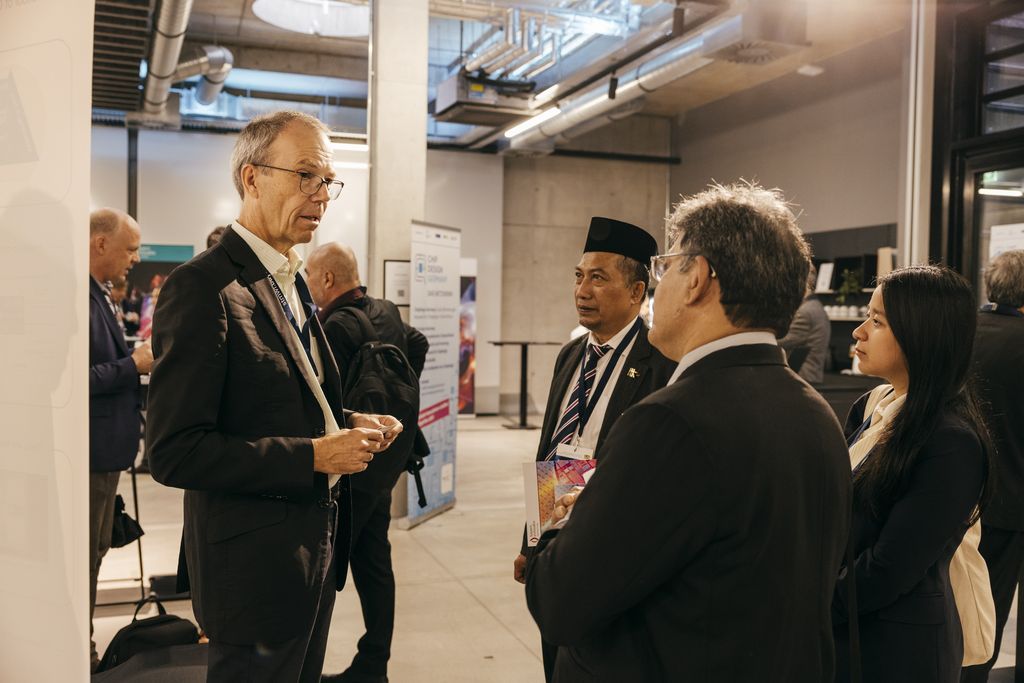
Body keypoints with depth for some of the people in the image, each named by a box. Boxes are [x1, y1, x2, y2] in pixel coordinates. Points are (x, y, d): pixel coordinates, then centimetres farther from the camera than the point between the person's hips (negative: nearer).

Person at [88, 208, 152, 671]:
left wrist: (138, 358, 3)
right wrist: (134, 365, -20)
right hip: (90, 450, -10)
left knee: (95, 550, 20)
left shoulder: (100, 295, 12)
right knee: (83, 555, 2)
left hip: (105, 447, 11)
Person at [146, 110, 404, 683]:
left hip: (315, 549, 9)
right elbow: (174, 452, -23)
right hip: (258, 564, -9)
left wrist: (348, 423, 1)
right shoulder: (204, 287, -19)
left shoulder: (290, 282, 11)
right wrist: (314, 455, -23)